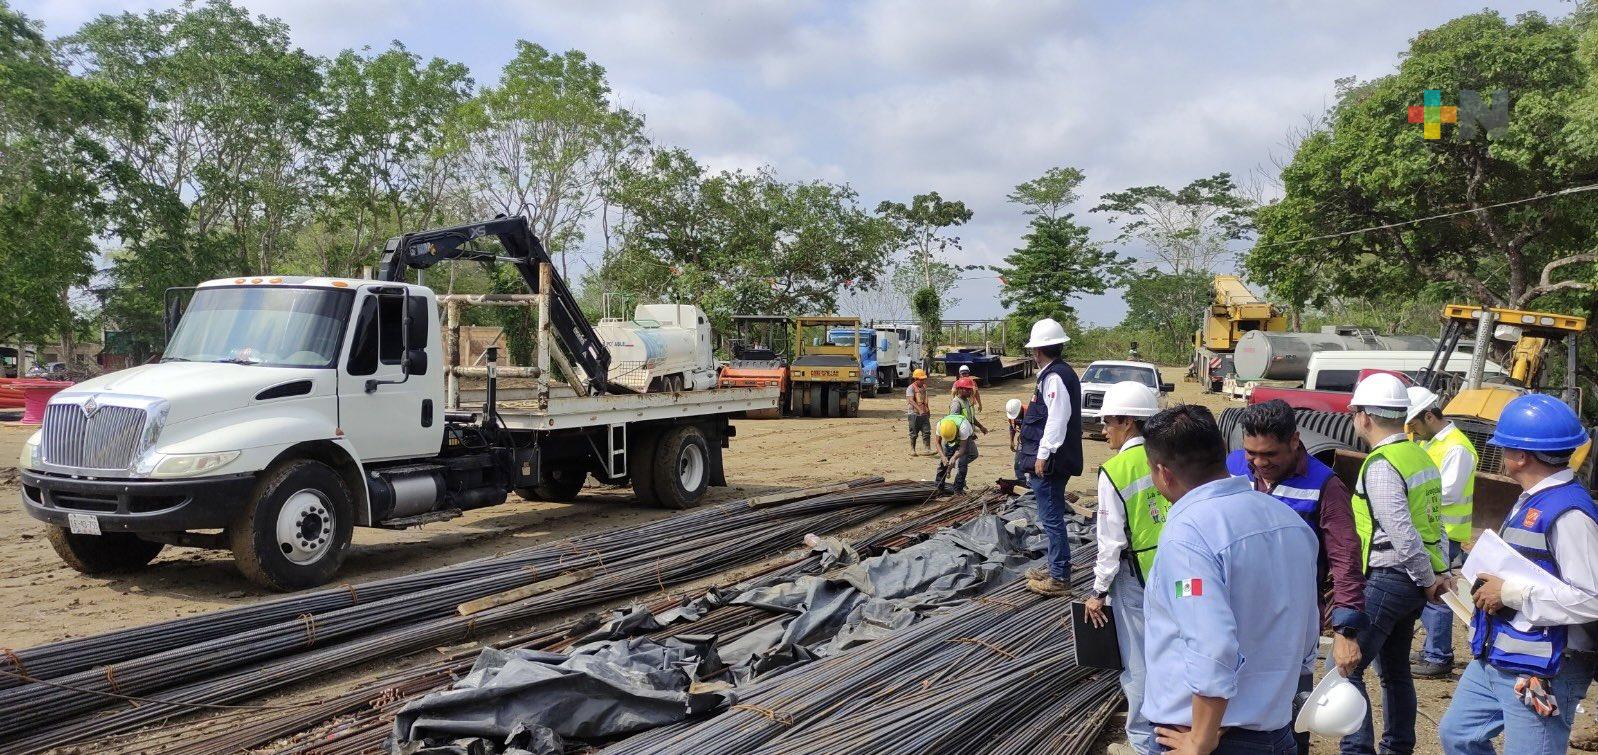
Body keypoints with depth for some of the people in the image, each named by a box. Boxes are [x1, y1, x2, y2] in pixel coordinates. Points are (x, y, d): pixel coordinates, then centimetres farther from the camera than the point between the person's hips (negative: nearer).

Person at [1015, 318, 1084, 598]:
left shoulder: (1055, 377, -17)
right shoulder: (1061, 373, 14)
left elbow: (1057, 420, -24)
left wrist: (1043, 455, -22)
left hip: (1049, 462, -10)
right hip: (1050, 460, 10)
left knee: (1052, 519, -3)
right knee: (1051, 518, 19)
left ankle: (1060, 579, 4)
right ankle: (1056, 570, 30)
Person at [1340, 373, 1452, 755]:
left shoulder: (1380, 465, -18)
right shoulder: (1421, 457, 12)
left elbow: (1402, 532, -22)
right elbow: (1432, 523, 11)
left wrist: (1427, 579, -11)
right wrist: (1440, 572, 9)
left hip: (1387, 578, -10)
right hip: (1413, 581, 10)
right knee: (1395, 669, 19)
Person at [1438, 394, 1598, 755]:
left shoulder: (1568, 512, -22)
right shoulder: (1532, 501, 9)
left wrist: (1510, 593, -22)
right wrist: (1489, 571, 8)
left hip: (1540, 672, -10)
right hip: (1494, 659, 10)